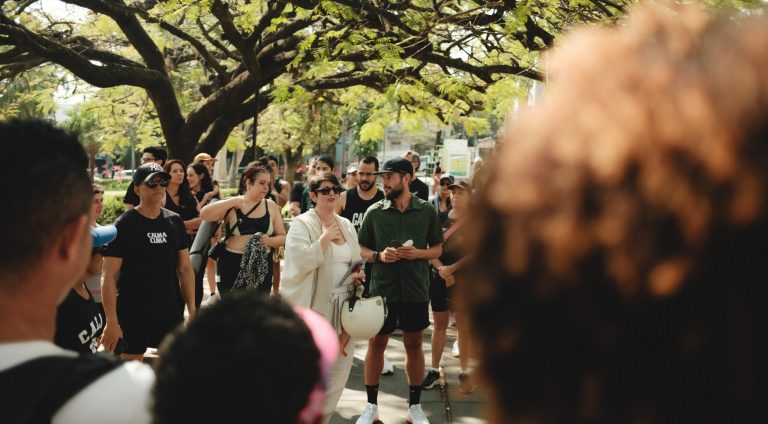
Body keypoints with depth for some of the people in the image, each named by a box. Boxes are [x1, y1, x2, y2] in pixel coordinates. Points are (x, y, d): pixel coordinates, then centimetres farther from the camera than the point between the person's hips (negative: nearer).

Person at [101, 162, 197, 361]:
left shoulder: (175, 222, 6)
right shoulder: (124, 225, -8)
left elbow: (185, 269, 11)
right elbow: (110, 277, -11)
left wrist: (192, 310, 5)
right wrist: (111, 321, -17)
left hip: (171, 314, 4)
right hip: (132, 315, -4)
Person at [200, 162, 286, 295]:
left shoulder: (271, 206, 7)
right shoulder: (231, 205, -1)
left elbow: (283, 237, 10)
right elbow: (204, 214, -15)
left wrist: (270, 241, -12)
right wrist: (233, 201, -15)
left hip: (261, 266, 2)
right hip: (232, 265, -2)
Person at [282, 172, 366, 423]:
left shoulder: (346, 225, 12)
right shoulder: (302, 224, -8)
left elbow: (355, 260, 23)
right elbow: (301, 261, -21)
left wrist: (358, 275, 2)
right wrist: (325, 237, -18)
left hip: (342, 305, 6)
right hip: (313, 306, -6)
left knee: (340, 364, 9)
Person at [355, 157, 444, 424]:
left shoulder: (426, 211, -1)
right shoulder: (374, 212, -1)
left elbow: (437, 249, 7)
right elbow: (360, 249, 5)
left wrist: (418, 253, -13)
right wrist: (379, 256, -15)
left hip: (415, 290, 0)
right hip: (381, 289, 0)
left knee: (414, 345, 10)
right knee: (376, 343, 6)